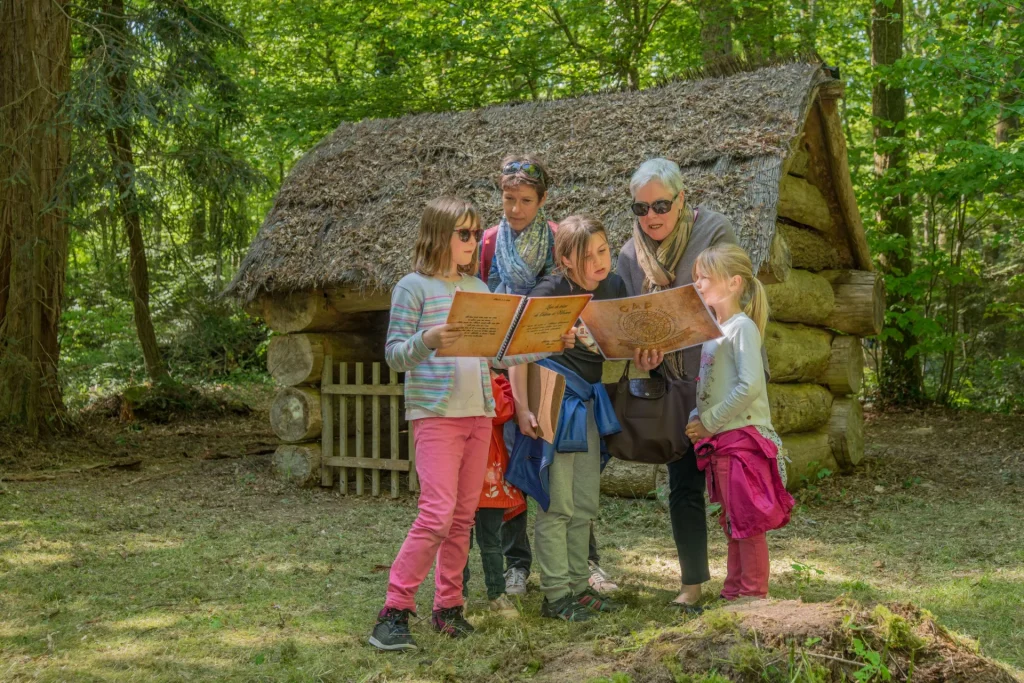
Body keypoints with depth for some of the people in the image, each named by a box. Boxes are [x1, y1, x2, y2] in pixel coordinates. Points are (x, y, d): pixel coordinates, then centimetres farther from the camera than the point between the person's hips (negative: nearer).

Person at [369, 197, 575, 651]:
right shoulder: (414, 287, -4)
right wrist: (427, 340, -27)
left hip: (478, 414, 7)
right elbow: (395, 356, -7)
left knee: (463, 516, 9)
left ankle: (448, 607, 19)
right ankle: (393, 614, -5)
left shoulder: (478, 288, 14)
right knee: (437, 514, -14)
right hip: (435, 414, -6)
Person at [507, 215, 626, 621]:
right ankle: (555, 595, 5)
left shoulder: (614, 288, 4)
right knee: (556, 504, -4)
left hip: (588, 400, 7)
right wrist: (522, 408, -20)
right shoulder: (549, 292, -14)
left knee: (585, 504, 13)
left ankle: (579, 586, 24)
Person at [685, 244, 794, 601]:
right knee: (732, 522, 16)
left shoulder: (742, 327, -12)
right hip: (719, 440, 9)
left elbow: (750, 385, -22)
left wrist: (709, 421, -17)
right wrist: (697, 420, 3)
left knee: (747, 522, -2)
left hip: (742, 436, -9)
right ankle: (733, 591, 26)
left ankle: (754, 594, 7)